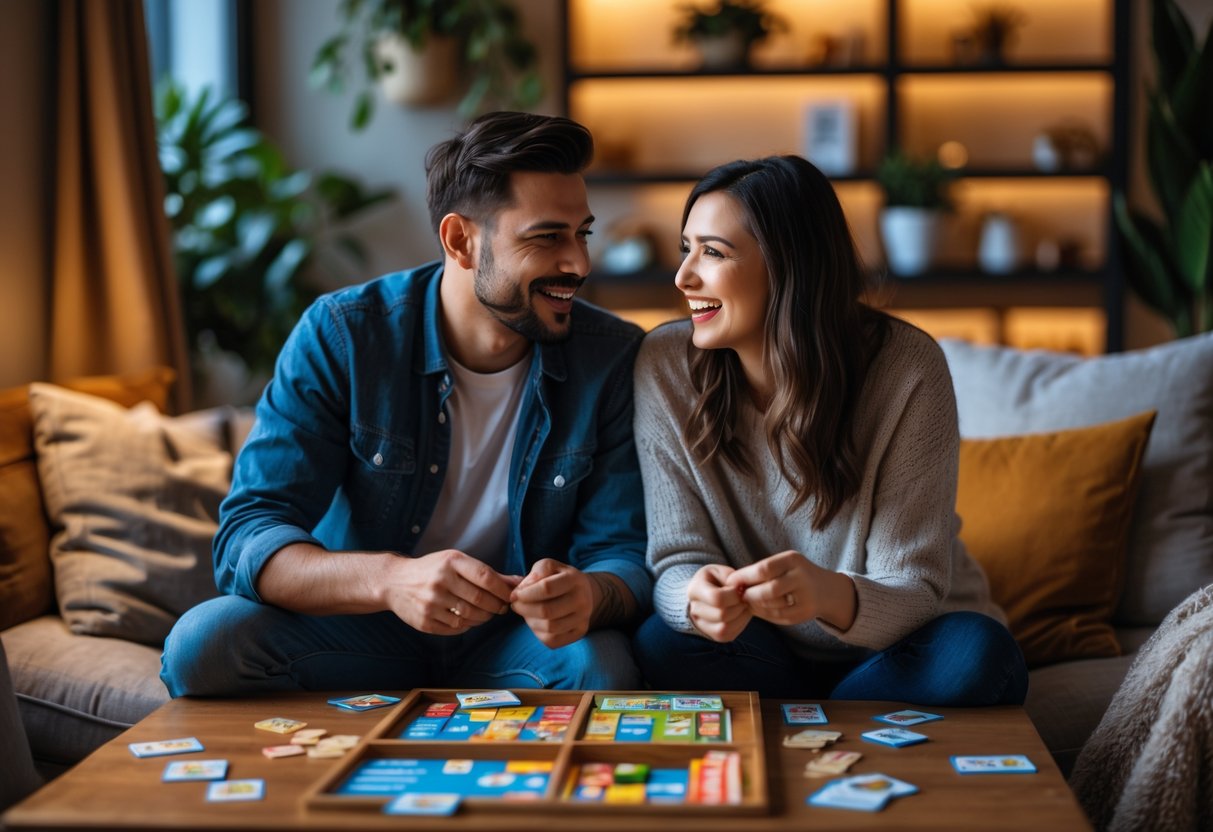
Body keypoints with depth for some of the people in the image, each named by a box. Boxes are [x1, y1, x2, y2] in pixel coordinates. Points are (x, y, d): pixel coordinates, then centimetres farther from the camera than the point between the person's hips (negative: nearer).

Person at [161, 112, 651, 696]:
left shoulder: (613, 360, -8)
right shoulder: (339, 335, -13)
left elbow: (623, 553, -8)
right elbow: (246, 539, -20)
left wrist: (588, 595, -36)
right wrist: (390, 579, -41)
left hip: (511, 642, 1)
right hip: (358, 632, 0)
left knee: (599, 665, -32)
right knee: (205, 643, -28)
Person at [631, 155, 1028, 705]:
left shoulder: (907, 369, -19)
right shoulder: (664, 365, -12)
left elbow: (915, 591, -20)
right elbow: (677, 561, -11)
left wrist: (832, 596, -44)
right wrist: (698, 599, -37)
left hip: (893, 650, 0)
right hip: (770, 654, 0)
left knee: (974, 656, -32)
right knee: (662, 644, -30)